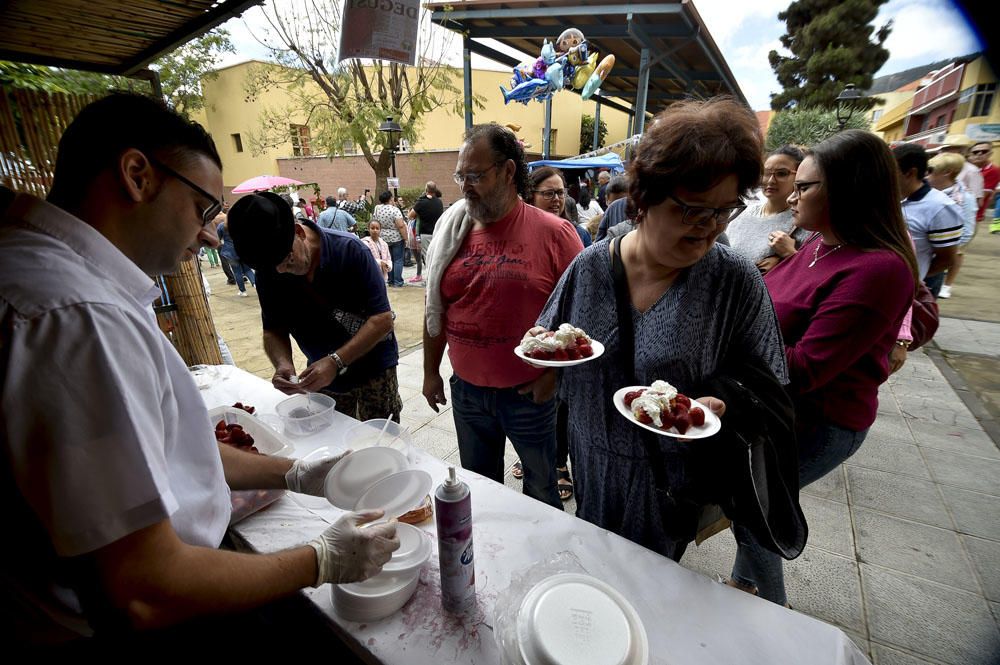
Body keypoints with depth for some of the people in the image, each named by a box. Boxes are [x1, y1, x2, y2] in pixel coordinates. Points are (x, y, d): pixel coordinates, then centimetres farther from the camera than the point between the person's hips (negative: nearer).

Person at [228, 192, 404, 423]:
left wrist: (335, 361, -30)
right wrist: (282, 363, -22)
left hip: (373, 370, -4)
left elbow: (383, 319, -23)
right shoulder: (268, 272, -8)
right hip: (321, 377, 4)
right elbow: (273, 330, -1)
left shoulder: (349, 250, -22)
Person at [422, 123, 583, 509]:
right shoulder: (451, 230, 2)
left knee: (541, 486, 19)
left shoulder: (553, 233, -12)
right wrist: (430, 372, 10)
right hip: (466, 389, 4)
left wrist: (553, 375, -12)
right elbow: (435, 308, 8)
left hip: (529, 392, -3)